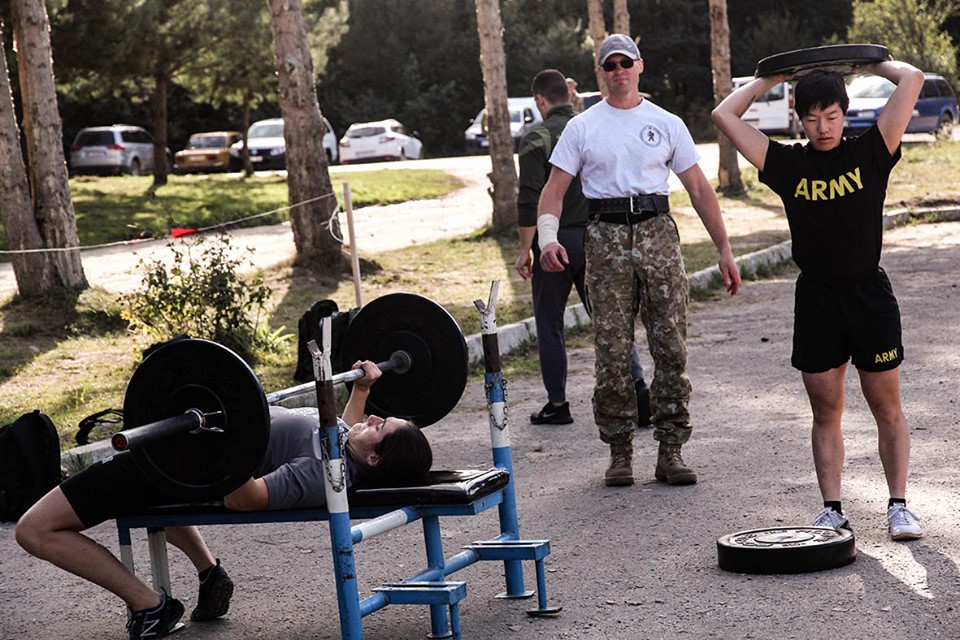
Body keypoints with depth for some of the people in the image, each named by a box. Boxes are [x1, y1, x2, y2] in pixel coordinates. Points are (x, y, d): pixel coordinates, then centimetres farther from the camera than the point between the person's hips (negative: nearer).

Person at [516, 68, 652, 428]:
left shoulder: (538, 138, -9)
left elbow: (530, 199, -15)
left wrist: (525, 249, -10)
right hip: (596, 237, 4)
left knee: (549, 324, 8)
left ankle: (557, 405, 12)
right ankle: (636, 383, -10)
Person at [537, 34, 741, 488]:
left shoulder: (667, 124, 11)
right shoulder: (582, 127, 8)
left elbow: (699, 189, 12)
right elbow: (555, 189, 3)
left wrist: (724, 250, 7)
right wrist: (548, 237, -16)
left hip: (658, 234, 1)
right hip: (606, 240, -1)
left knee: (671, 347, -2)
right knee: (612, 352, -1)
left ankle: (670, 450, 5)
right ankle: (619, 451, 8)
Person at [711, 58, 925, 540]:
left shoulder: (869, 153, -1)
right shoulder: (787, 165, 2)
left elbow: (912, 80, -5)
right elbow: (724, 115, 1)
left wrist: (868, 64, 10)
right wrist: (772, 79, 11)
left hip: (869, 295, -1)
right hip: (815, 298, 1)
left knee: (887, 409, 6)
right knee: (825, 413, 7)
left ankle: (898, 506, 15)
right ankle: (832, 510, 15)